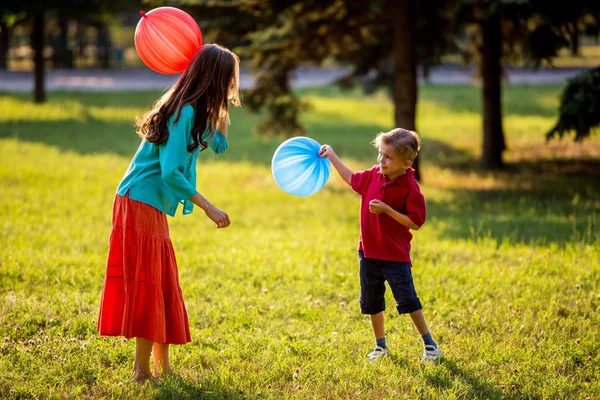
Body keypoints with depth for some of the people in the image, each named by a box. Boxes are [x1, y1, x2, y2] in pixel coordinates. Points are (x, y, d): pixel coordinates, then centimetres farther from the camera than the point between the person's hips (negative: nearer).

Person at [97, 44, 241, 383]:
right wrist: (209, 208, -20)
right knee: (147, 286, -6)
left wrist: (222, 106, 13)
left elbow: (219, 144, 22)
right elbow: (170, 172, -23)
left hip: (153, 207, 10)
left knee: (164, 287, 13)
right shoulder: (184, 112, -19)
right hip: (142, 204, -10)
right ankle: (143, 370, -1)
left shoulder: (196, 111, 9)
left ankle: (163, 366, 19)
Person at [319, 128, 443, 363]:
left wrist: (387, 210, -24)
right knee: (371, 302, 13)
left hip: (395, 255, -6)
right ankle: (380, 346, 27)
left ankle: (429, 344, 10)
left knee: (407, 300, -6)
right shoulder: (373, 176, 0)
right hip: (369, 251, 6)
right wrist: (332, 157, 20)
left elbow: (416, 222, -18)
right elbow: (352, 179, 21)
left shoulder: (409, 188, -18)